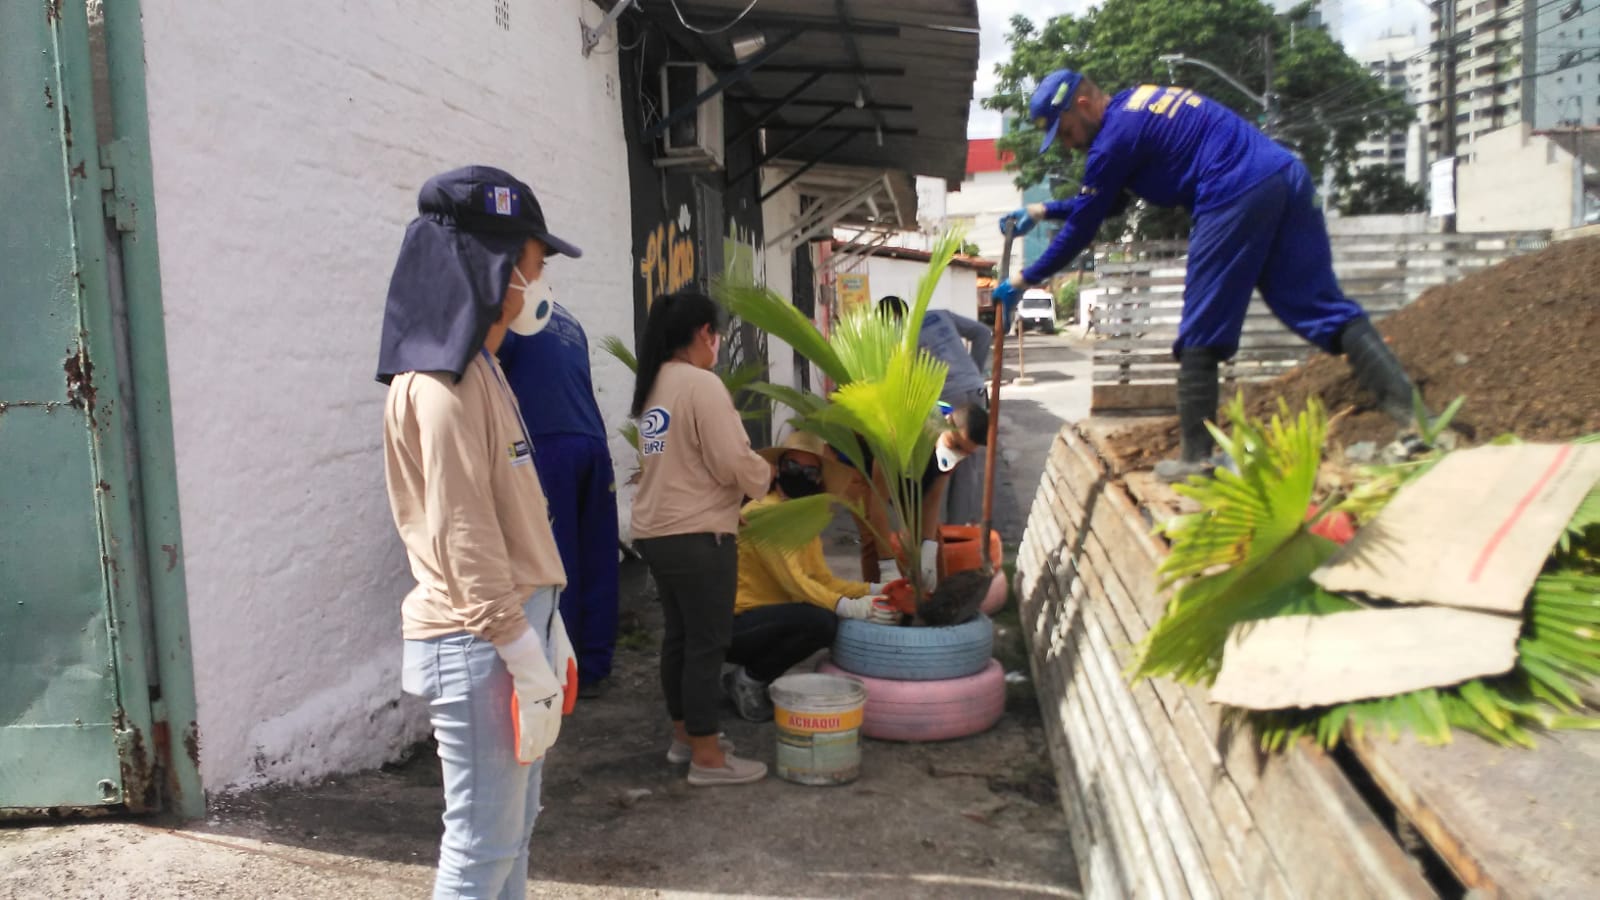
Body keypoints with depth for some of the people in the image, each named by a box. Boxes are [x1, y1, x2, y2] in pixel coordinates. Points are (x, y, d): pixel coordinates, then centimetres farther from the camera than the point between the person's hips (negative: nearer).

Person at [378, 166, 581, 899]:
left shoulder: (475, 368, 14)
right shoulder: (442, 380, -17)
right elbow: (462, 539, -21)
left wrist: (546, 633, 17)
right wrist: (529, 661, -19)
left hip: (512, 625, 10)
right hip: (478, 645, -10)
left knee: (513, 828, 18)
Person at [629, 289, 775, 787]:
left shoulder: (652, 385, 12)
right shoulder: (701, 384, -16)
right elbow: (732, 464, -19)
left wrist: (746, 470, 16)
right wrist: (764, 472, 1)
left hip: (656, 531, 9)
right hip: (696, 535, -9)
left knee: (679, 635, 18)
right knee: (707, 642, 0)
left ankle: (683, 735, 31)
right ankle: (707, 757, 8)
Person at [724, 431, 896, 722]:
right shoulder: (762, 512, -17)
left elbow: (823, 580, 7)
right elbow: (792, 581, -25)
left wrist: (873, 590, -6)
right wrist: (849, 607, -31)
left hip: (762, 619, 9)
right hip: (734, 624, -9)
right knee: (819, 620, -28)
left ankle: (753, 673, 7)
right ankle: (748, 679, -8)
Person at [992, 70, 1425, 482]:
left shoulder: (1116, 135, -1)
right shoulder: (1138, 103, 26)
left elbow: (1083, 227, 5)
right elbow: (1105, 200, 36)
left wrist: (1025, 279, 15)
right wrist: (1042, 211, 37)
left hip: (1235, 196, -9)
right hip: (1287, 176, 9)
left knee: (1201, 333, 2)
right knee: (1327, 308, 4)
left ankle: (1196, 458, 5)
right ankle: (1412, 416, -7)